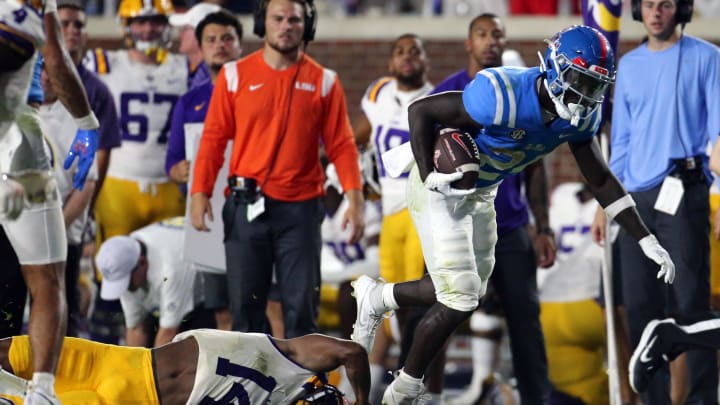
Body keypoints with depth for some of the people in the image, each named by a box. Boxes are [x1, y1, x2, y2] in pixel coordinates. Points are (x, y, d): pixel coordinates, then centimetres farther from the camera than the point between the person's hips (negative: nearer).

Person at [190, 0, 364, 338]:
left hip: (301, 208, 0)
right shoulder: (236, 75, 3)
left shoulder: (323, 82, 4)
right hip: (247, 206, 0)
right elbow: (214, 138, 3)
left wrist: (355, 198, -9)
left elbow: (341, 145, 2)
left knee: (301, 305, 0)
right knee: (246, 303, 3)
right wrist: (199, 193, -7)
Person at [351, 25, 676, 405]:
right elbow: (421, 110, -26)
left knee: (465, 293, 17)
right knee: (459, 301, -8)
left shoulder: (580, 115, -12)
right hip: (440, 185, -8)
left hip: (480, 195, 8)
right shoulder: (503, 97, -35)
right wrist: (428, 176, -31)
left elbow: (601, 181, -3)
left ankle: (374, 296, 40)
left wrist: (646, 240, -8)